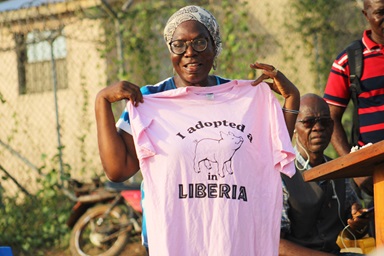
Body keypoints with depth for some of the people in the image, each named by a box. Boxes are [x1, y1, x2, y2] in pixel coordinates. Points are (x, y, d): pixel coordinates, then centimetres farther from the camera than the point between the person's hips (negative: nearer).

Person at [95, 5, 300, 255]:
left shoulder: (244, 96, 6)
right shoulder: (148, 100, 0)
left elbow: (277, 157, 7)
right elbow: (118, 169, -7)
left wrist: (291, 98, 0)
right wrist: (102, 101, -11)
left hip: (239, 235, 2)